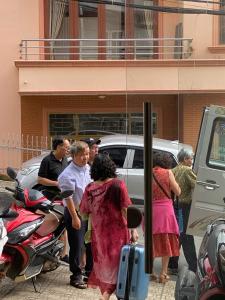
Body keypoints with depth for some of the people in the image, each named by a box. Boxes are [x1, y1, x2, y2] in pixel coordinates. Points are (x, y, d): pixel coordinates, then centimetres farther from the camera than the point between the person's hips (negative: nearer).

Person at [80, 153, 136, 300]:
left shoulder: (90, 188, -4)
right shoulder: (118, 185, -13)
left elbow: (84, 213, 4)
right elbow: (126, 210, -14)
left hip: (98, 233, 4)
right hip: (117, 232, -3)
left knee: (103, 263, 22)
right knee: (115, 265, 10)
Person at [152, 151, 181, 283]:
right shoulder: (168, 173, -6)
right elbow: (178, 192, -3)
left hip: (151, 209, 3)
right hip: (165, 209, -3)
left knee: (151, 242, 14)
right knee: (166, 242, 7)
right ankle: (163, 274, 8)